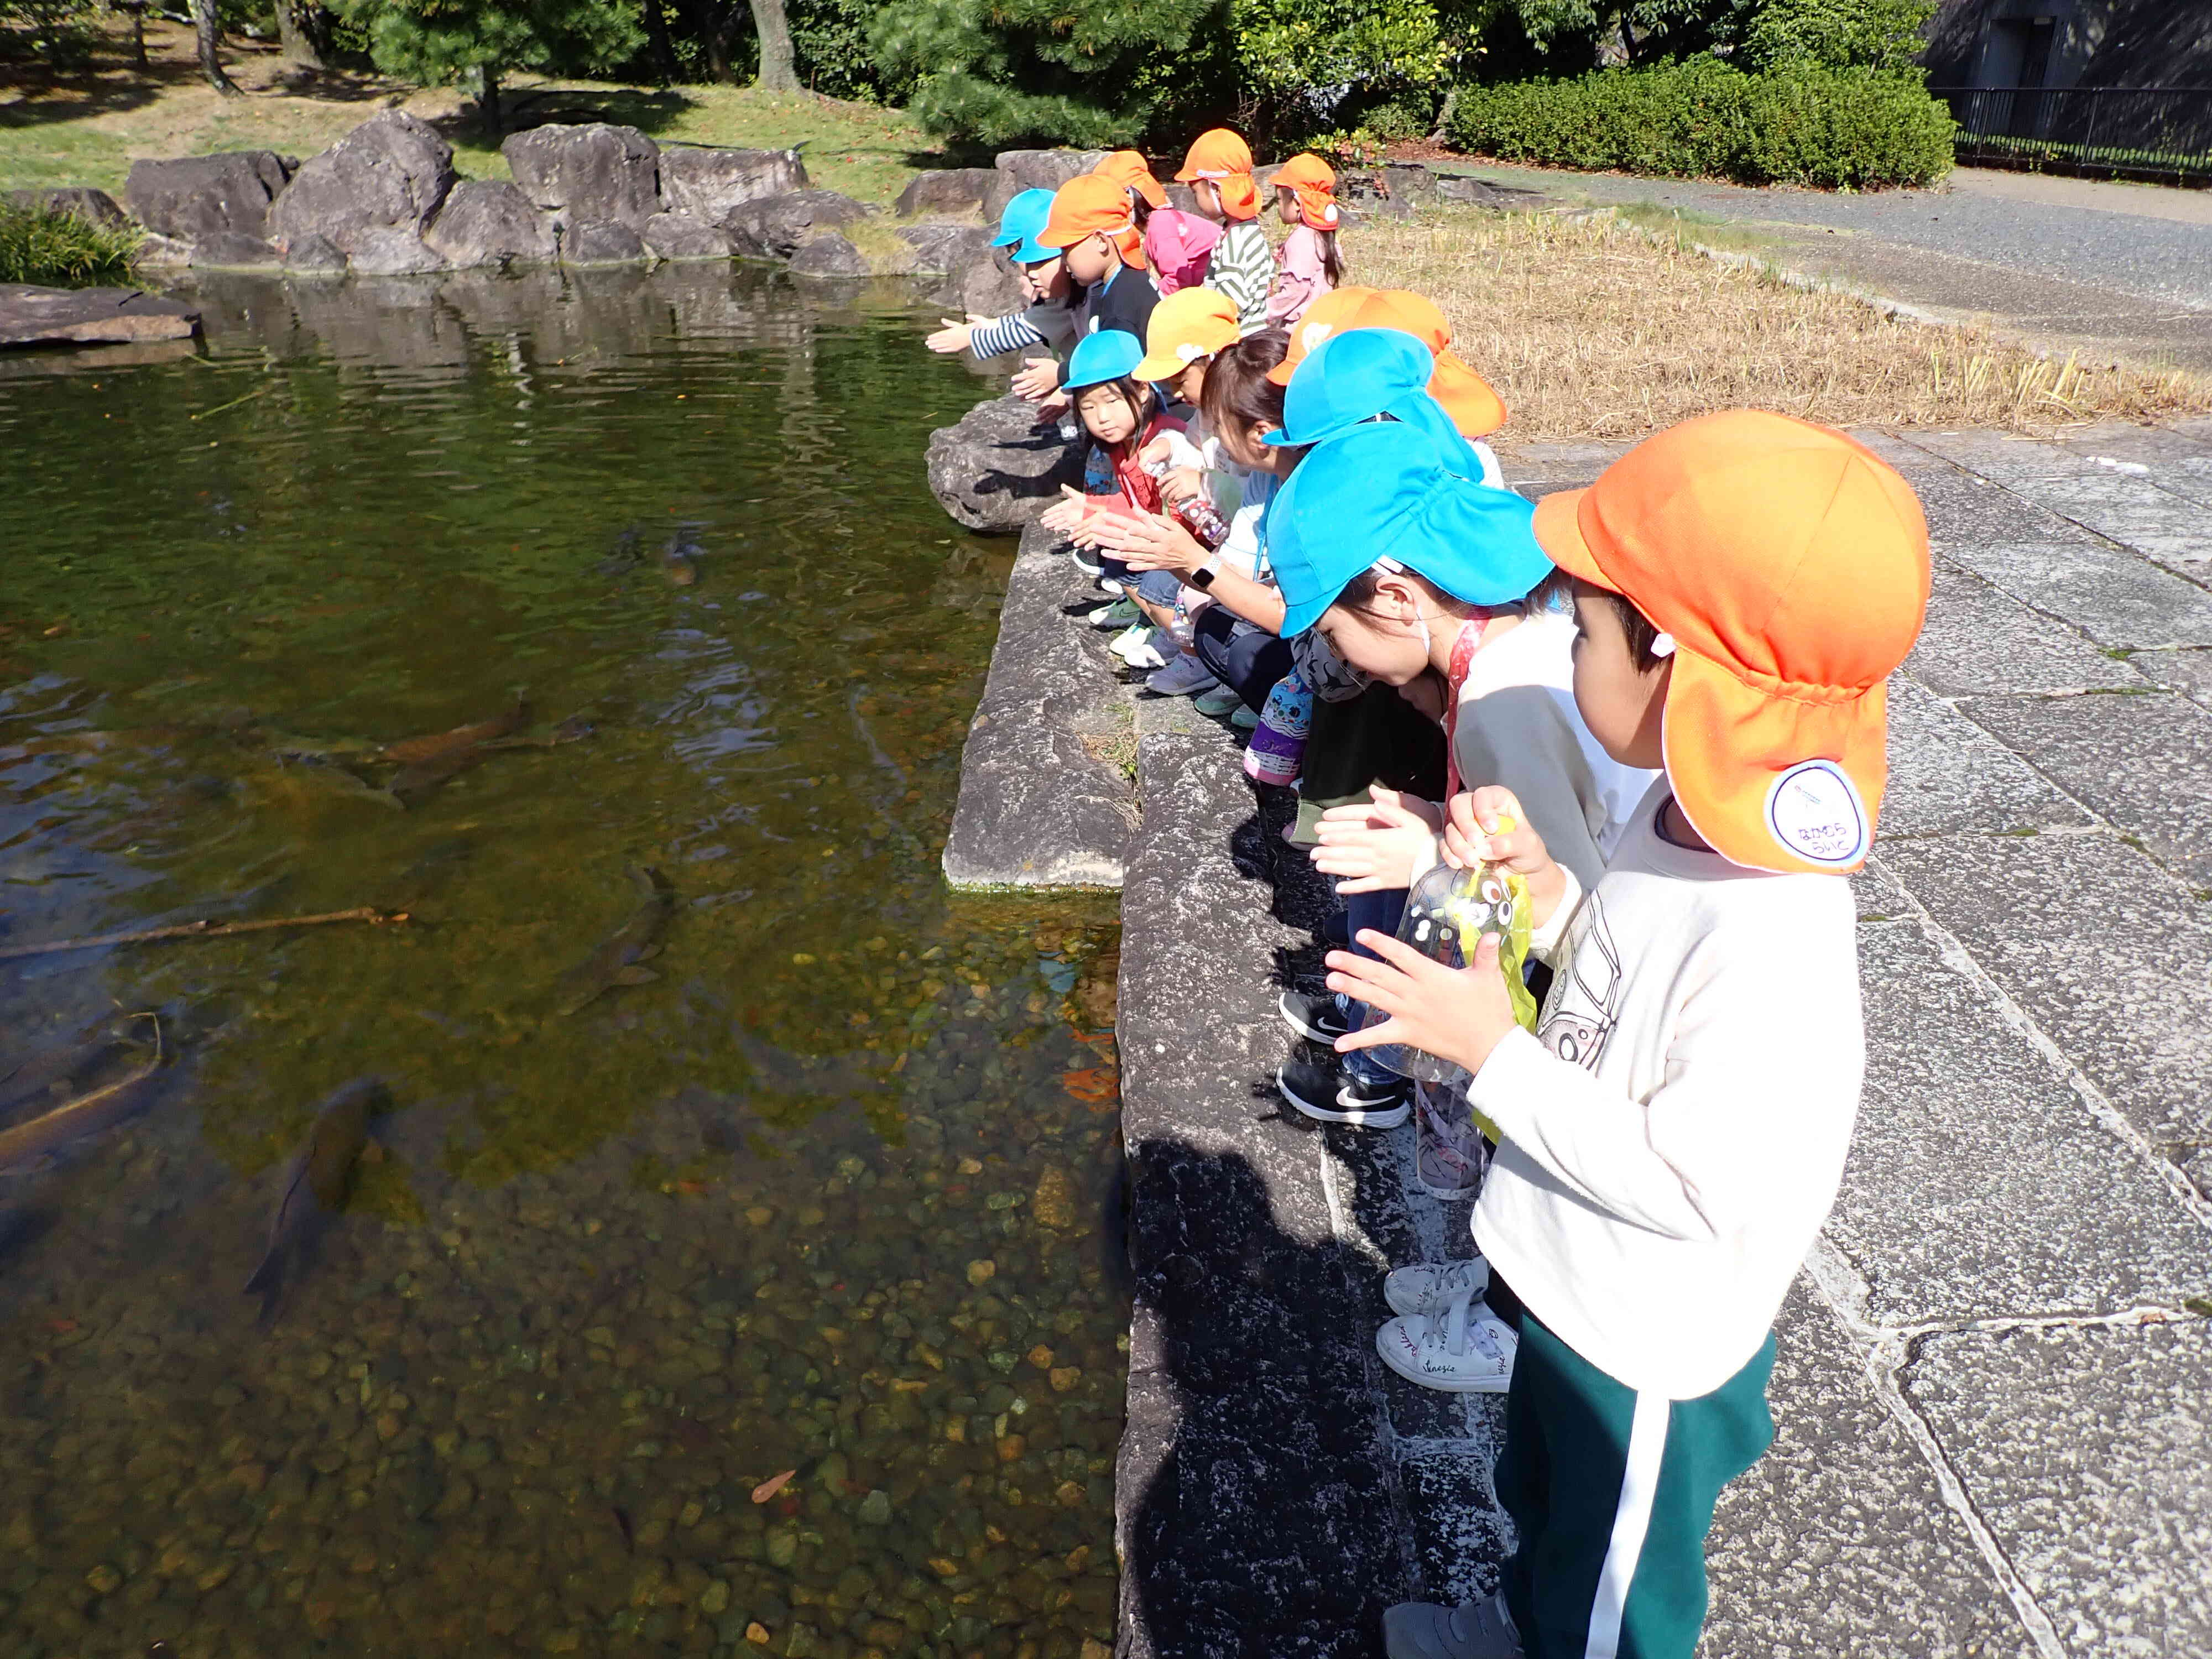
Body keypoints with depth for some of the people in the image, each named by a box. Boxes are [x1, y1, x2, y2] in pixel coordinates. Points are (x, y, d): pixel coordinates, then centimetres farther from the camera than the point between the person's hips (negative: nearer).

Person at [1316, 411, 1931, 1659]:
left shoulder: (1774, 949, -38)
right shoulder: (1697, 819, -10)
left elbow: (1686, 1186, -32)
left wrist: (1496, 1053, -30)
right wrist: (1555, 897, -11)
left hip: (1648, 1354, -8)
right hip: (1576, 1291, 9)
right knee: (1543, 1499, 36)